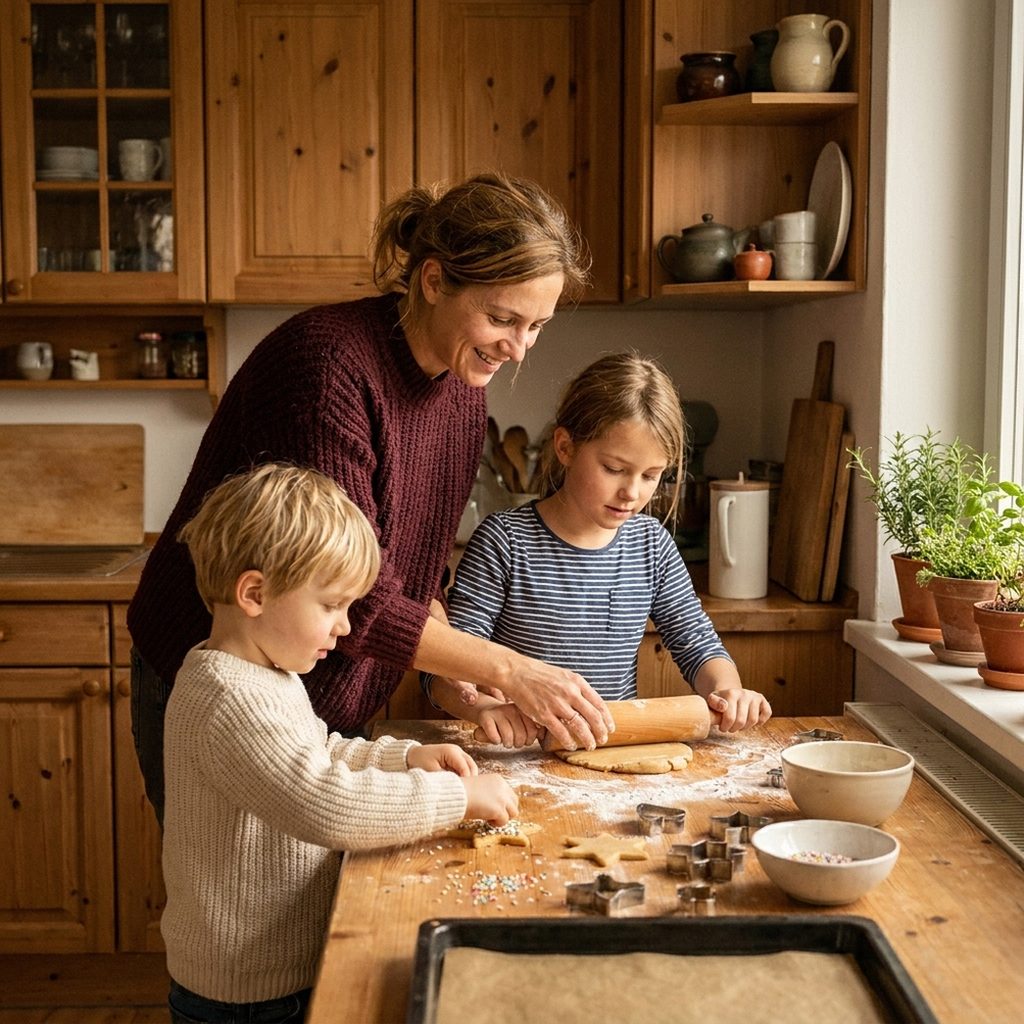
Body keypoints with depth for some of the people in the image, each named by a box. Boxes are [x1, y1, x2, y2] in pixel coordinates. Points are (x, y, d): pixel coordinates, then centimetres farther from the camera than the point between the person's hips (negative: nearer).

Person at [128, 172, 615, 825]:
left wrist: (460, 682, -9)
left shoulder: (463, 390, 1)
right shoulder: (329, 361, -26)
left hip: (332, 708, 7)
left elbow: (414, 571, 6)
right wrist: (508, 669, -24)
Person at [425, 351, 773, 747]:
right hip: (525, 753, -3)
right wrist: (484, 708, -33)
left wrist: (726, 689, -9)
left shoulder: (652, 542, 6)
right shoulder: (504, 541, -9)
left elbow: (698, 643, 14)